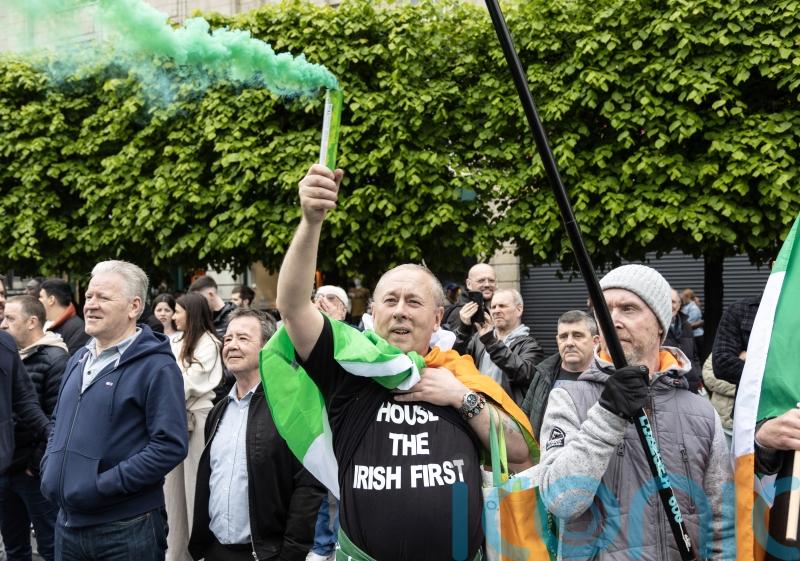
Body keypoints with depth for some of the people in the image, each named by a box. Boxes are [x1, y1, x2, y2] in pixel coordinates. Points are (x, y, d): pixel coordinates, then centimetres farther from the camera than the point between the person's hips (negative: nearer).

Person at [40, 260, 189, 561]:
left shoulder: (156, 367, -12)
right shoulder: (79, 360, 13)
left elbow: (171, 445, -19)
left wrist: (103, 485, -20)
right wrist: (49, 467, 7)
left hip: (126, 530, -7)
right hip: (68, 522, 7)